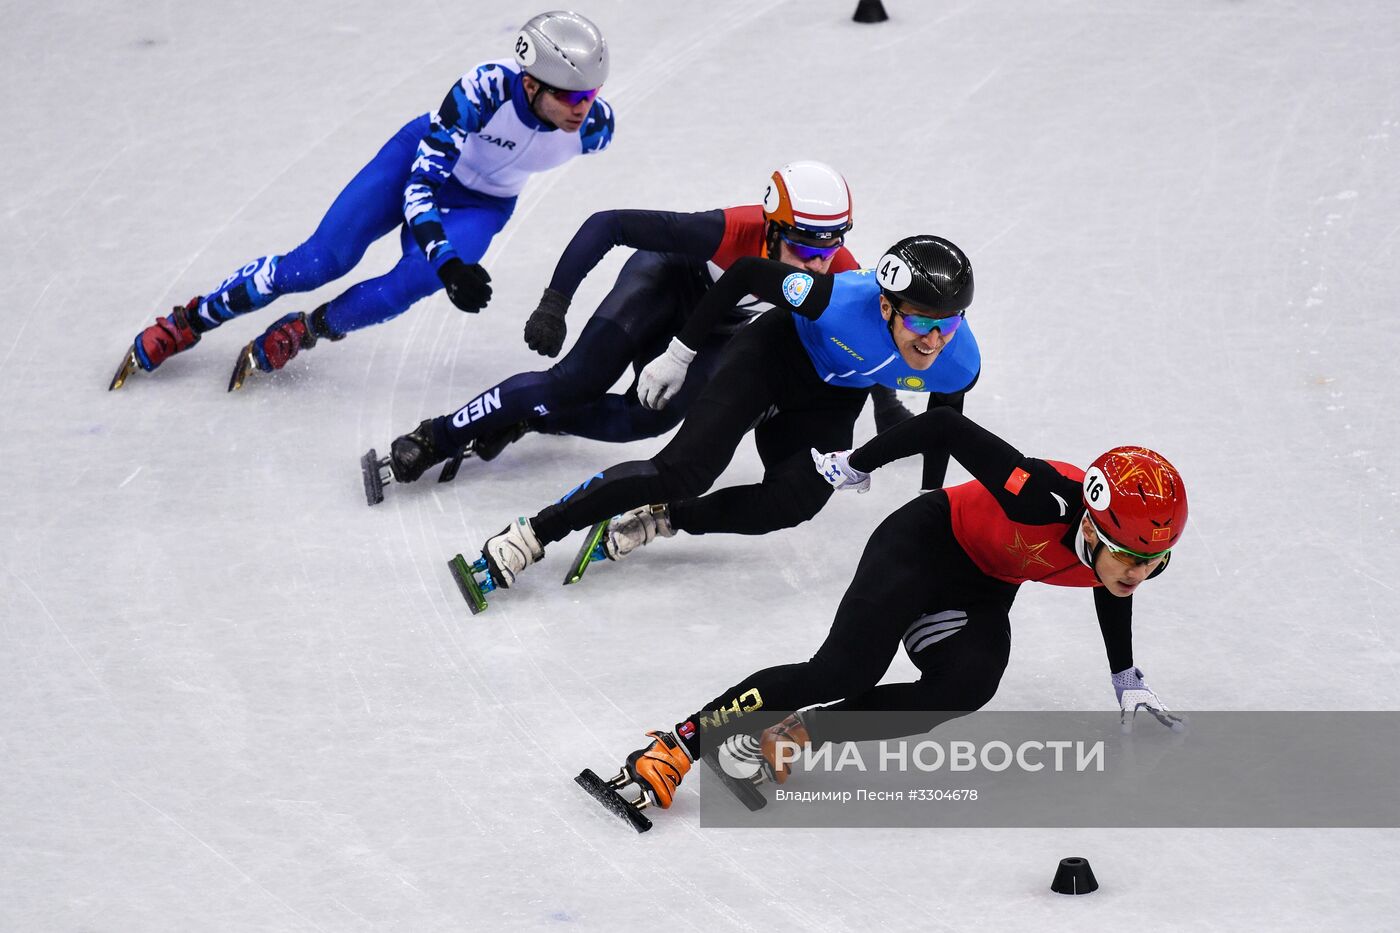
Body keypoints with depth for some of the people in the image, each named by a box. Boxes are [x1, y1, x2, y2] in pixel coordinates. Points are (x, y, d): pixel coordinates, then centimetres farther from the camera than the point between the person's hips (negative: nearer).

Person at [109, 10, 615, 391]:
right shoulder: (487, 88, -40)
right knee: (317, 264, -8)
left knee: (410, 283, -25)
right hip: (422, 159, -2)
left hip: (481, 204, 2)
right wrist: (449, 264, -51)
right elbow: (420, 184, -38)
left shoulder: (593, 123, -30)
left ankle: (306, 330, 2)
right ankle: (189, 321, 14)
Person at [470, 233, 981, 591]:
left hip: (833, 398, 4)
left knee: (791, 502, -22)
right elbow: (747, 272, -24)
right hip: (775, 352, -4)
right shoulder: (839, 302, -41)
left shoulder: (959, 365, -27)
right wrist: (680, 352, -16)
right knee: (684, 472, -20)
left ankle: (660, 521, -2)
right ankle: (532, 533, -11)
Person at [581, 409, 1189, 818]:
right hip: (925, 541, -6)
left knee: (963, 687, -25)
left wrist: (1127, 680, 20)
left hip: (981, 593, 6)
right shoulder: (1045, 498, -38)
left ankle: (794, 734, -17)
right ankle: (679, 743, -20)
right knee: (846, 670, -26)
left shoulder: (1141, 555, -17)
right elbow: (944, 427, -27)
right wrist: (857, 465, -15)